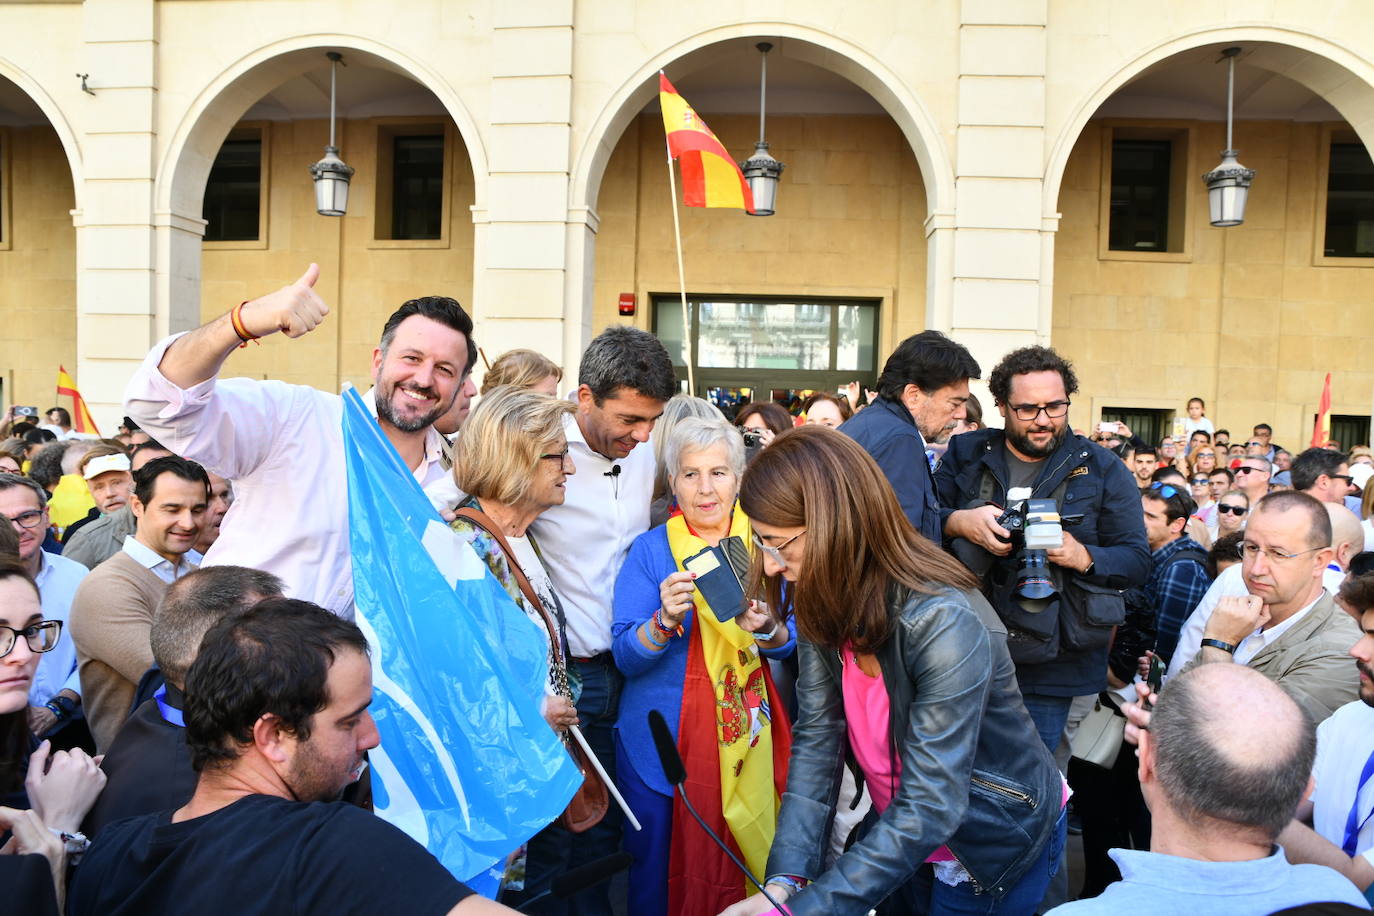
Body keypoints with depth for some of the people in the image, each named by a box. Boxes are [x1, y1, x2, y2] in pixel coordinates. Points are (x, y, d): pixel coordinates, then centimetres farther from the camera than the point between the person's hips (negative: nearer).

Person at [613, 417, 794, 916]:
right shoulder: (650, 550, -4)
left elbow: (794, 644, 0)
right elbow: (625, 656, -10)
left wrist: (767, 629, -21)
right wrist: (666, 621, -29)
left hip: (747, 735, 2)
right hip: (663, 739, -1)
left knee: (739, 861, 12)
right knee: (659, 869, 10)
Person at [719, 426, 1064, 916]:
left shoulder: (944, 625, -34)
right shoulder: (824, 607, -13)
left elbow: (931, 808, -35)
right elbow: (816, 739, -15)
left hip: (996, 845, -5)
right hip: (903, 837, 5)